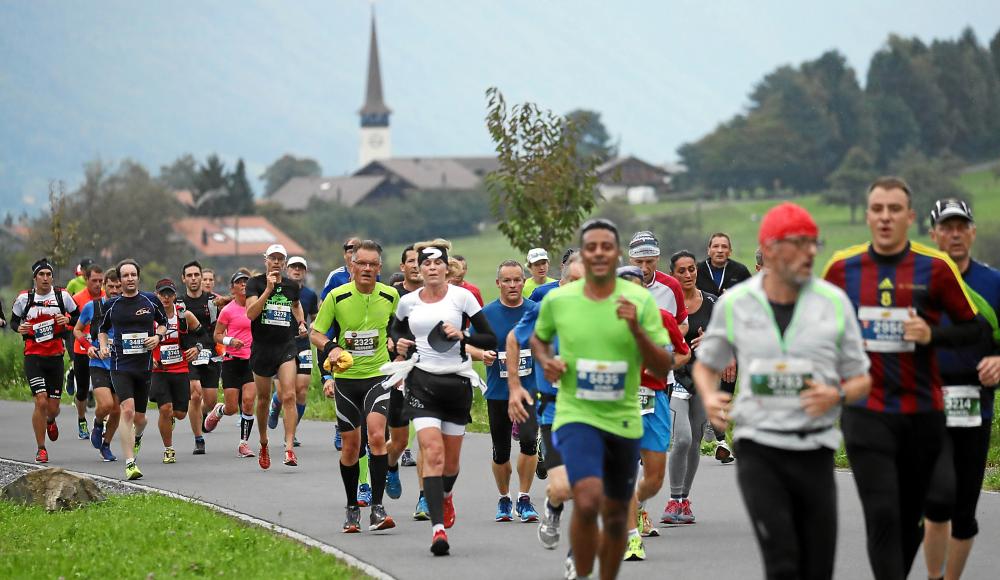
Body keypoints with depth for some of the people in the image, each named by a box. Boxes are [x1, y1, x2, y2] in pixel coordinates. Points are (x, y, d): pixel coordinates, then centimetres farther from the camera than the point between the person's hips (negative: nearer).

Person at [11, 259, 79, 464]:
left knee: (53, 407, 4)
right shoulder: (24, 298, -2)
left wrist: (68, 320, -11)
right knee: (41, 402, -15)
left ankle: (50, 421, 44)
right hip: (33, 356, -2)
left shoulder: (62, 296, 0)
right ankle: (41, 449, 0)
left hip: (56, 356, 2)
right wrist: (19, 328, -10)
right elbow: (13, 320, 12)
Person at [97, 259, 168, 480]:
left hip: (144, 365, 2)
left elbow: (163, 322, 17)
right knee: (127, 410, -21)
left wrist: (158, 337, -3)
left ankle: (136, 437, 48)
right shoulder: (112, 305, 3)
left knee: (140, 418, 10)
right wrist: (103, 345, 0)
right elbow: (102, 329, 18)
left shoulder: (150, 300, 3)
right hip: (120, 364, -2)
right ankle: (130, 463, -21)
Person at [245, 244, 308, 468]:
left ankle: (289, 449, -19)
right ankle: (263, 445, 30)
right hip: (262, 347, -1)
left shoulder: (292, 286, 8)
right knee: (263, 399, 10)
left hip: (286, 347, 1)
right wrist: (268, 289, -22)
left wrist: (301, 323, 16)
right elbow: (250, 313, -17)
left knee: (288, 395, -15)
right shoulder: (255, 283, -2)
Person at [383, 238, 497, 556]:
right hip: (422, 381, 0)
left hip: (457, 380, 0)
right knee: (433, 452, -18)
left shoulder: (461, 296, -2)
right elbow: (397, 328, 26)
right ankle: (438, 526, -23)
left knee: (451, 458, 11)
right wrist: (400, 343, 5)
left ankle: (446, 495, 47)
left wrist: (462, 336, -19)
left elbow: (490, 340, -2)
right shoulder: (408, 301, 5)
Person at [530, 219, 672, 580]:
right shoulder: (558, 300, -3)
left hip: (624, 420, 2)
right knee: (587, 502, -23)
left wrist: (636, 329, -20)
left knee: (616, 516, 13)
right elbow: (538, 338, 18)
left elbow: (663, 368, -5)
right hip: (576, 416, -2)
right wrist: (546, 360, -4)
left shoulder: (641, 301, -5)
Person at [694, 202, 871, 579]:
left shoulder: (834, 302, 2)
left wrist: (836, 396, -13)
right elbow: (706, 364, 18)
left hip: (814, 450, 2)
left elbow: (861, 379, 9)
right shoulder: (735, 304, 2)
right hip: (759, 450, -2)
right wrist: (710, 398, -4)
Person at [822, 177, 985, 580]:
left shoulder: (936, 268, -2)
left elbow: (973, 329, 2)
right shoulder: (842, 267, 3)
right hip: (865, 412, -1)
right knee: (882, 516, -13)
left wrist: (932, 335, -15)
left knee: (910, 518, 12)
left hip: (922, 411, 1)